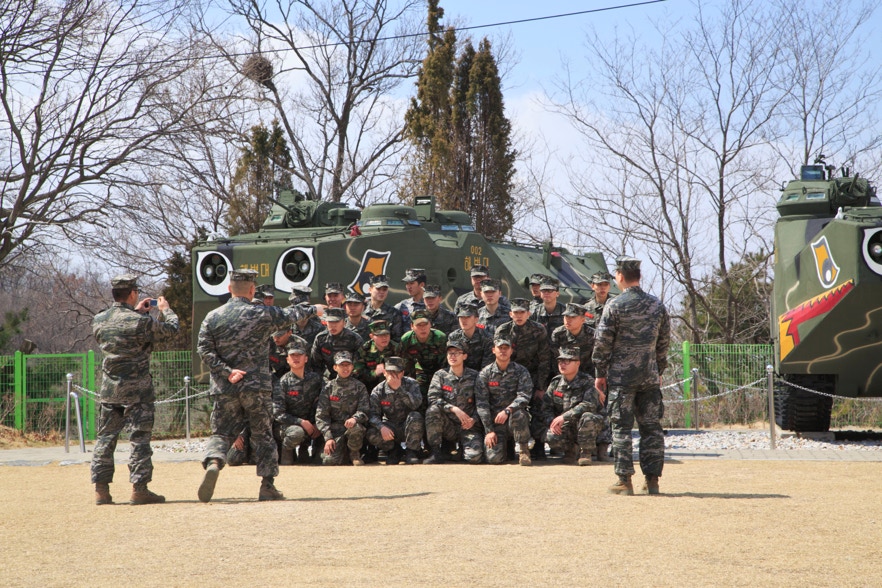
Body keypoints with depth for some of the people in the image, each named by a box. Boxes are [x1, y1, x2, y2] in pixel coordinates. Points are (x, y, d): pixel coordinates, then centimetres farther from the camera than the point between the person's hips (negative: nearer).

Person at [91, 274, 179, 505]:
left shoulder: (98, 320, 3)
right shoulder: (142, 322, -13)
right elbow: (172, 329, 0)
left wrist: (136, 312, 26)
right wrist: (165, 309, 18)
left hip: (109, 389, 5)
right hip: (137, 389, -5)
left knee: (106, 438, 10)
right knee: (140, 438, 1)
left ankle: (101, 489, 9)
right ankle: (139, 488, -1)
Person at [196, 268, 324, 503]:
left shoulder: (212, 317, 2)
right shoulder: (263, 314, -3)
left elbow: (204, 350, -5)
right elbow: (290, 315, 13)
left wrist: (227, 371, -8)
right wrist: (313, 309, 30)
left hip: (224, 388, 1)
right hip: (256, 386, -1)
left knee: (221, 432, 8)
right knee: (263, 435, 10)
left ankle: (213, 463, -22)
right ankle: (268, 486, 8)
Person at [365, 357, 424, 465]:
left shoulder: (411, 384, -6)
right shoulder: (378, 390, -2)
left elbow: (416, 404, -25)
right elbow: (373, 414, -11)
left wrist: (399, 388, -31)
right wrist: (381, 427, -33)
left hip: (409, 427, -1)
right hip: (390, 428, 1)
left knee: (415, 416, -35)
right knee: (371, 434, -28)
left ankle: (412, 453, -18)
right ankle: (393, 450, 3)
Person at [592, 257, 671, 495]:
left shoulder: (614, 305, -8)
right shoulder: (657, 305, 6)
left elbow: (602, 342, -7)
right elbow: (664, 342, 12)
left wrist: (600, 374, 1)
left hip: (621, 375, -4)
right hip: (650, 376, 4)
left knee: (621, 427, 0)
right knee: (651, 427, 7)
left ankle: (624, 480, -2)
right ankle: (652, 479, 7)